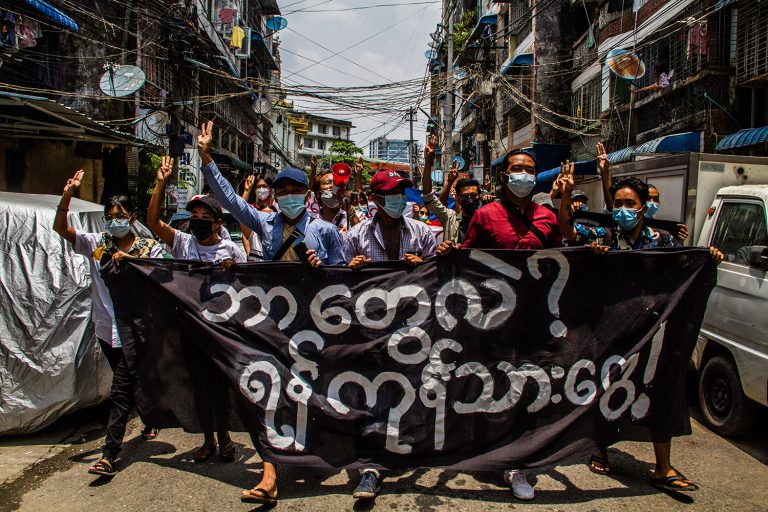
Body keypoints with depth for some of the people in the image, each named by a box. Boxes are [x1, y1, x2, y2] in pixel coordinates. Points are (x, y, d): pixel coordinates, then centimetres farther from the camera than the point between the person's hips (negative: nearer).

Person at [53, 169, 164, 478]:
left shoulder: (149, 247, -4)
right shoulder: (97, 244, 5)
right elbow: (60, 227, 0)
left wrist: (131, 259, -26)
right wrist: (67, 195, -13)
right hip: (107, 327, 5)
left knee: (120, 389, -5)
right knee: (131, 381, 21)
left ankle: (109, 455, -1)